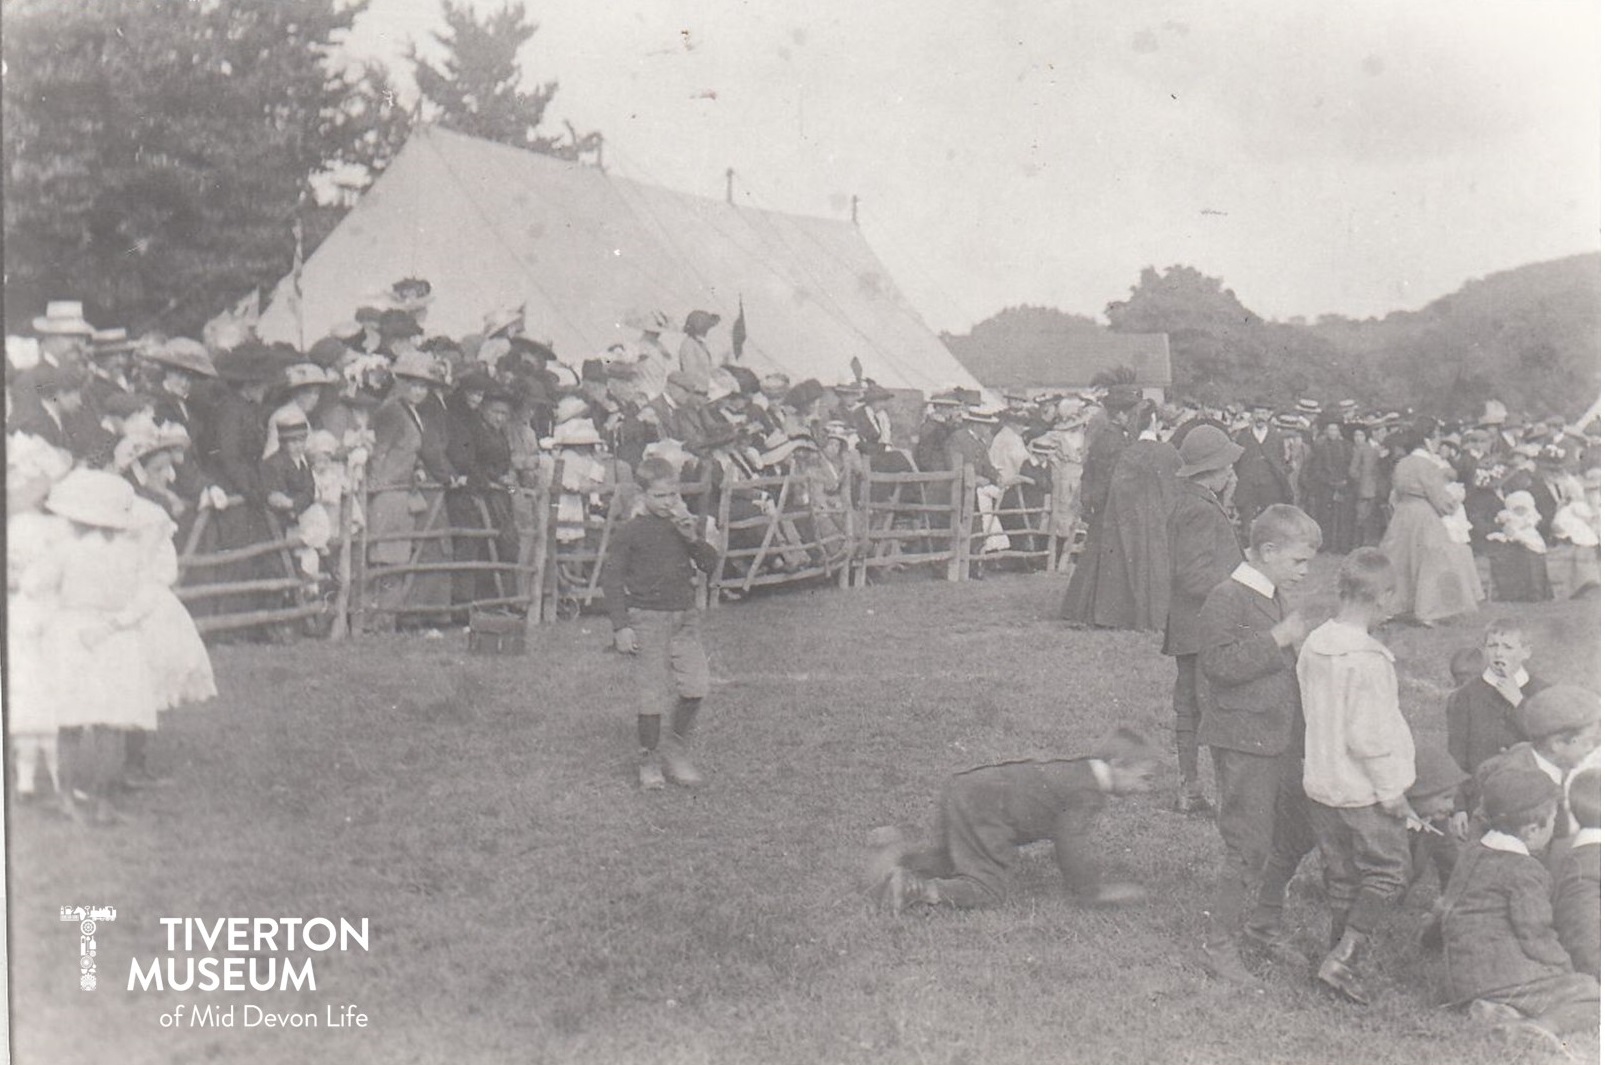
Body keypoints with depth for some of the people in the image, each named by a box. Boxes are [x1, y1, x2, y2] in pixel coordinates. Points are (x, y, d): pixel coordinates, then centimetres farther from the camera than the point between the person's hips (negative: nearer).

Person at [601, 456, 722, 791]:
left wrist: (694, 539, -14)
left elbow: (710, 565, 4)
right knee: (651, 694, -2)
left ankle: (676, 749, 15)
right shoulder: (630, 532, -6)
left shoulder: (688, 525, 8)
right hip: (647, 618, -4)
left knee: (695, 686, -4)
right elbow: (611, 577, -4)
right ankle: (650, 760, 13)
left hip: (685, 615, 4)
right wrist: (620, 626, -9)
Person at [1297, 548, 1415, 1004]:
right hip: (1363, 790, -7)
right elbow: (1368, 736, -23)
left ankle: (1343, 954, 25)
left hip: (1320, 783, 7)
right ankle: (1342, 959, 1)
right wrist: (1392, 792, -12)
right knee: (1387, 869, 7)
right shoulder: (1368, 659, -23)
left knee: (1341, 875, 18)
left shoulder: (1312, 645, 2)